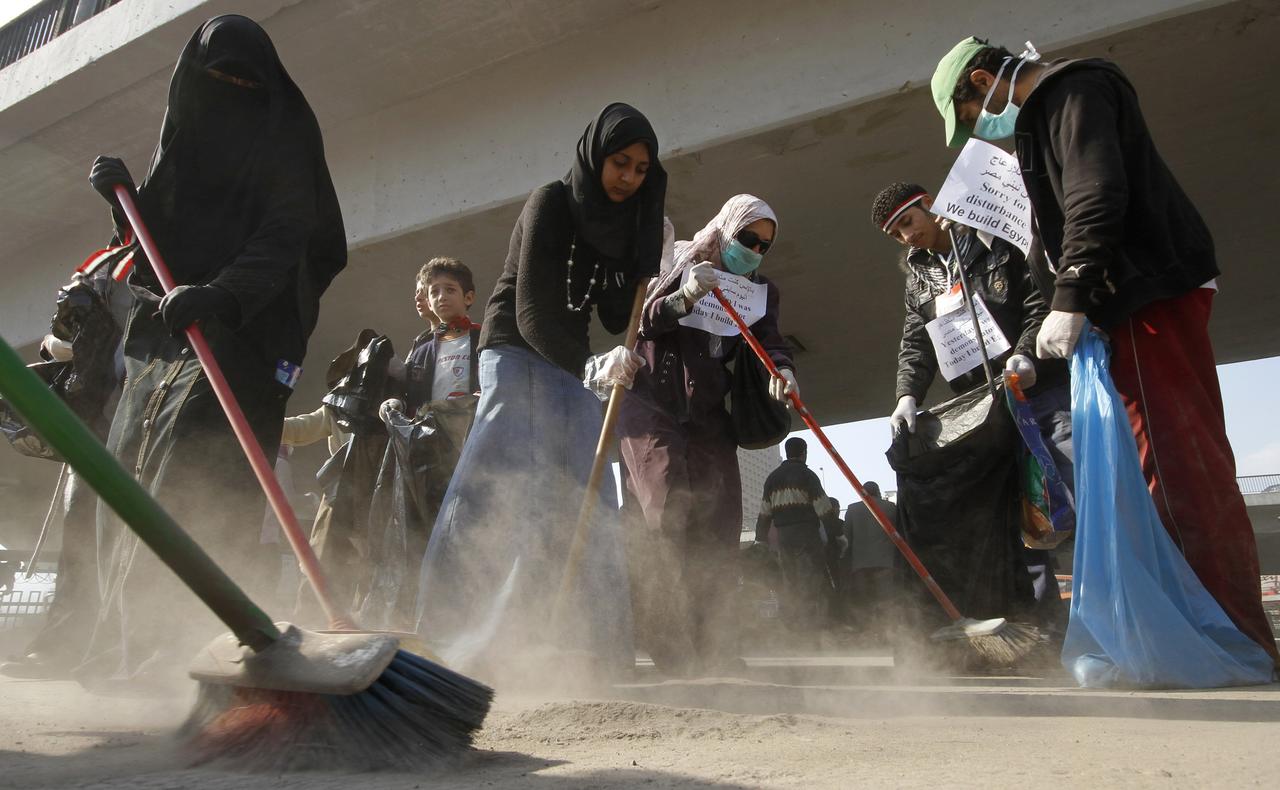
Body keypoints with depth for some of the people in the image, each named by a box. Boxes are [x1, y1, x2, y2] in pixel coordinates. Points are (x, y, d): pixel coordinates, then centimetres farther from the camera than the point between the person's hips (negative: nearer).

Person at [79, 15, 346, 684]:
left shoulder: (284, 144, 3)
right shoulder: (182, 145, 23)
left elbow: (283, 241, -14)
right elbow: (155, 242, 23)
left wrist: (221, 293, -31)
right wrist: (124, 197, 4)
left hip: (242, 331, -7)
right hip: (163, 329, 7)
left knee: (193, 485, -20)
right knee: (131, 482, 2)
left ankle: (170, 645, -21)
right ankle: (124, 643, 9)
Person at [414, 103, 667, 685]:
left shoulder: (618, 223, 12)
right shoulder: (552, 204, -9)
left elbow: (617, 317, 8)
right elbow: (532, 313, -20)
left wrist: (649, 266, -8)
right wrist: (594, 368, -32)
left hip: (571, 367, 7)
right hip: (519, 357, -7)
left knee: (589, 505, 1)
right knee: (498, 491, -18)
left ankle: (597, 647, 7)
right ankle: (442, 644, -16)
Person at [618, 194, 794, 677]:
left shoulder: (761, 291, 16)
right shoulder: (682, 264, 7)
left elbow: (769, 340, -1)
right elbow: (643, 322, -3)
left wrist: (783, 369, -23)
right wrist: (685, 298, -21)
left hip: (708, 414, 4)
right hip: (652, 404, -4)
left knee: (718, 521, -3)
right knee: (666, 513, -14)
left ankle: (716, 649, 3)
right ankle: (671, 648, -13)